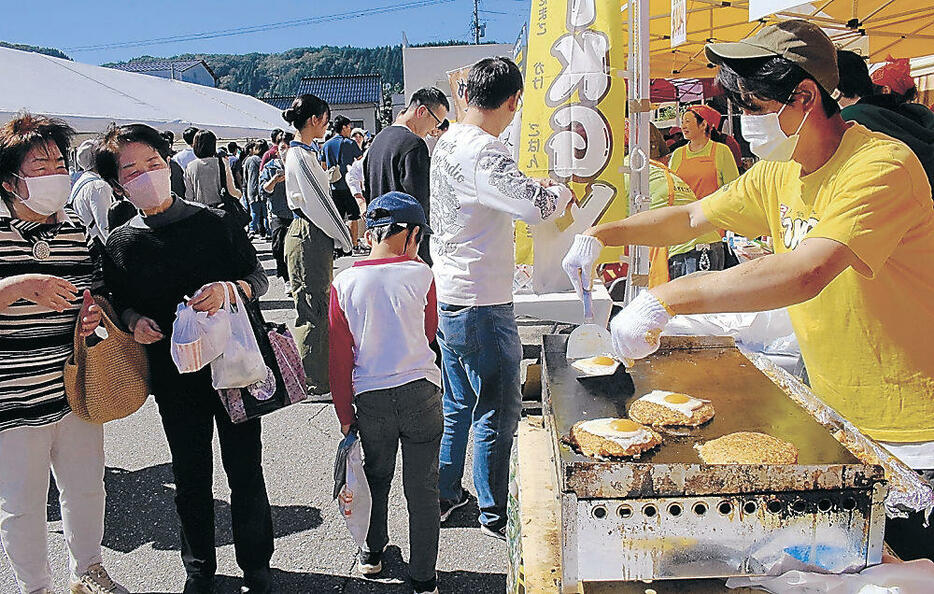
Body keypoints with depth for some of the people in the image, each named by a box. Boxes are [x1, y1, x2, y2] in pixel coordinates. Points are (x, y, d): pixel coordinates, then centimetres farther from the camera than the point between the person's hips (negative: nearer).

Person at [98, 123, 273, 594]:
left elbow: (258, 278, -1)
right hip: (173, 374, 2)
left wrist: (229, 289, -22)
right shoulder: (120, 245, -1)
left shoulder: (215, 223, -6)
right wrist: (133, 320, -11)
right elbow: (119, 302, 11)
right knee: (190, 475, 15)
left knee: (245, 471, 7)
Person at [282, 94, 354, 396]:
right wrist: (344, 238, -11)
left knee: (319, 306, 17)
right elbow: (317, 204, -19)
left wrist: (339, 236, 16)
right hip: (307, 237, -10)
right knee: (312, 309, -3)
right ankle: (313, 383, 5)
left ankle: (322, 373, 29)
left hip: (316, 236, 10)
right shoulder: (300, 156, -17)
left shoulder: (307, 152, 15)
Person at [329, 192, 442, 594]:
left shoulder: (344, 284, -5)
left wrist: (345, 415, 7)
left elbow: (339, 359, -2)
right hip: (420, 393, -2)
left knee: (377, 478, 24)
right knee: (422, 489, 9)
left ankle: (372, 554, 42)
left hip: (370, 399, 2)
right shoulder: (419, 274, -8)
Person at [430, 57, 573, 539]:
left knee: (457, 405, 21)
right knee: (498, 411, 5)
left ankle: (445, 494, 33)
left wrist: (531, 186, 25)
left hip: (447, 297, 9)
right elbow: (537, 207, -29)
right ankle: (494, 514, 18)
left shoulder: (447, 143, 9)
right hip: (482, 305, -9)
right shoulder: (484, 153, -21)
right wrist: (562, 193, -8)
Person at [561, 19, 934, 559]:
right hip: (834, 415, 8)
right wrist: (602, 235, -1)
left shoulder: (882, 166, -25)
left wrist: (665, 299, -42)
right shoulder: (778, 175, 2)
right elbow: (691, 218, 13)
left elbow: (806, 273, -39)